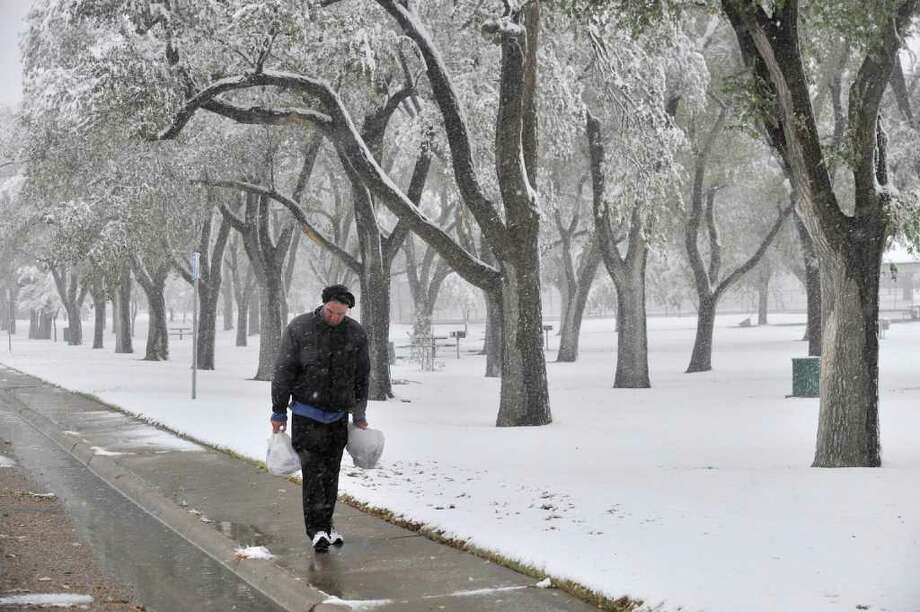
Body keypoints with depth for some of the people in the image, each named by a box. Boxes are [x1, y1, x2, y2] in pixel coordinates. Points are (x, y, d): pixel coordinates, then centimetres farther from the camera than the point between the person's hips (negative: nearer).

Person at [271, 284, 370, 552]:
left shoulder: (356, 333, 1)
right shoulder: (299, 328, -9)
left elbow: (361, 377, 11)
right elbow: (283, 372, -4)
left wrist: (359, 415, 15)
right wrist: (279, 413, -3)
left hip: (338, 416, 3)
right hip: (307, 414, -3)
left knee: (331, 473, 9)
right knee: (313, 470, -11)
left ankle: (325, 525, 19)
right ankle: (317, 529, -10)